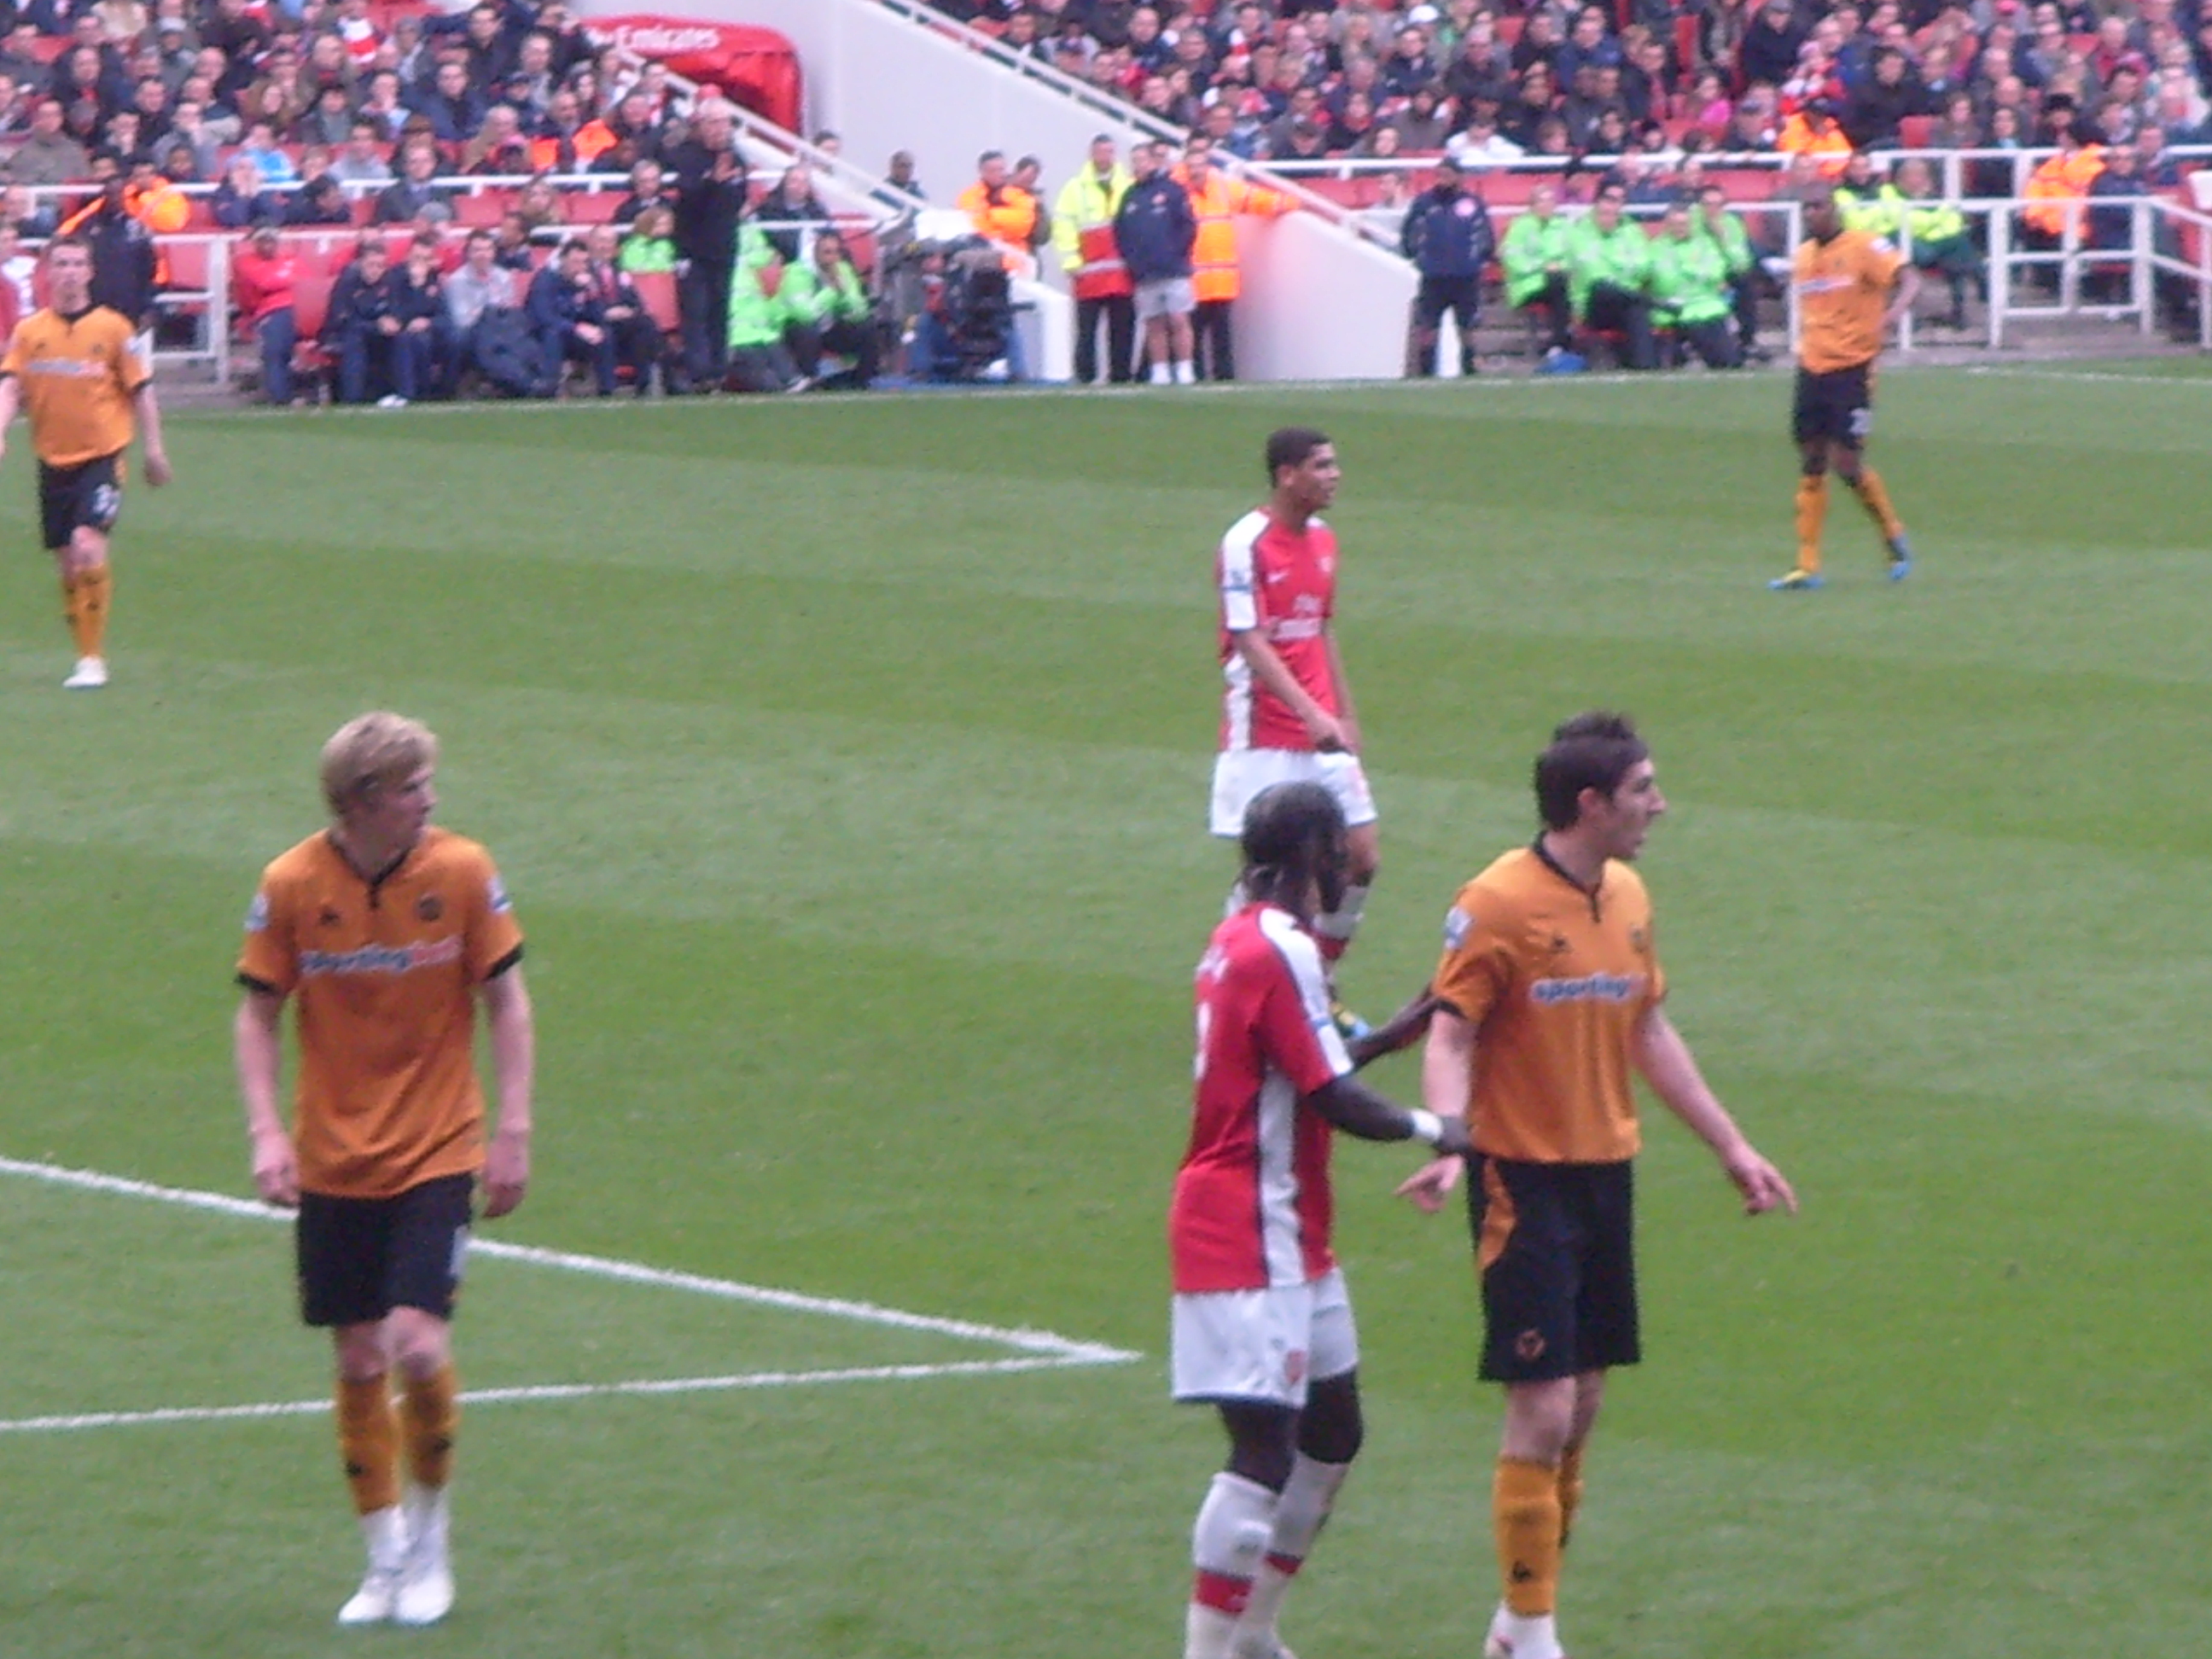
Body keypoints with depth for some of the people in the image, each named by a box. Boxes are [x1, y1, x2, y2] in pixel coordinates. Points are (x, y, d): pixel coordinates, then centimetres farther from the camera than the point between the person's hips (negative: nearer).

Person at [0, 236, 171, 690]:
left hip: (100, 455, -4)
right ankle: (87, 657, 21)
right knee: (66, 563, 7)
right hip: (52, 460, 4)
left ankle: (93, 660, -14)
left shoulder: (112, 328, -2)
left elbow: (140, 390, 4)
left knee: (88, 548, -20)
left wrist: (154, 449, 3)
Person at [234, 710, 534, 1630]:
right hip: (333, 1164, 1)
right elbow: (257, 1013, 1)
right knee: (358, 1361, 4)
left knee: (417, 1342, -15)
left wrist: (513, 1130, -3)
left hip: (437, 1155, -1)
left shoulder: (462, 871, -8)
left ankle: (430, 1535, 8)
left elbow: (505, 1001, 1)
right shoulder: (292, 884, -8)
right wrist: (267, 1131, -10)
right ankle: (385, 1556, 21)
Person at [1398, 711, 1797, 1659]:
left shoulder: (1627, 897, 10)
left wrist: (1729, 1147, 23)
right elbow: (1449, 1038, -14)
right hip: (1525, 1180, -7)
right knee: (1542, 1411, -9)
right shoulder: (1498, 904, -13)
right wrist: (1447, 1145, -31)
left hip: (1606, 1176, 7)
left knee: (1582, 1406, 9)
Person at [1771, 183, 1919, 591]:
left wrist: (1894, 311, -38)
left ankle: (1895, 538, 15)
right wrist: (1803, 347, 16)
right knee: (1811, 464, 4)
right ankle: (1808, 567, 6)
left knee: (1847, 462, -9)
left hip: (1852, 369, -6)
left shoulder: (1863, 247, -9)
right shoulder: (1804, 255, 12)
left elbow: (1910, 280, -20)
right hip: (1812, 369, 6)